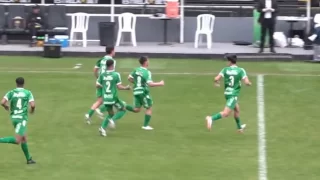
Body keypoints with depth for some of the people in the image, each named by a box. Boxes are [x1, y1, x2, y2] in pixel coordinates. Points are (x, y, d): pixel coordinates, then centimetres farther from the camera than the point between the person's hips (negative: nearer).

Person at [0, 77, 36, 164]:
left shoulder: (11, 92, 4)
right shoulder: (28, 93, -2)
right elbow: (32, 105, -14)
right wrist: (32, 110, 11)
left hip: (13, 118, 6)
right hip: (22, 118, -6)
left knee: (24, 138, 19)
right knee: (17, 141, -14)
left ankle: (29, 159, 25)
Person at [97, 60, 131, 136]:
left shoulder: (102, 75, 1)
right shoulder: (116, 75, -11)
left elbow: (98, 85, 5)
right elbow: (119, 87, -11)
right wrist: (126, 88, 7)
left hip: (105, 98, 5)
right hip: (113, 98, -5)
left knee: (110, 114, 21)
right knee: (123, 109, 16)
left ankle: (103, 127, 1)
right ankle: (113, 120, -9)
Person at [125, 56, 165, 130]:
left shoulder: (136, 70, 4)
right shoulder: (147, 72, -17)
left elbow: (129, 78, 11)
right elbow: (150, 84, -25)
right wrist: (160, 83, -12)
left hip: (136, 91, 7)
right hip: (143, 92, -7)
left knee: (136, 109, 17)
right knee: (149, 108, 9)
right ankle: (145, 125, 9)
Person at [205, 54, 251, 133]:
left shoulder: (225, 69, -3)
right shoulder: (241, 70, -10)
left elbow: (216, 79, -11)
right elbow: (247, 82, -15)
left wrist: (217, 82, 13)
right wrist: (249, 83, 9)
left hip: (227, 93, 6)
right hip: (233, 94, -6)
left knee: (237, 109, 27)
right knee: (226, 113, -12)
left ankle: (239, 127, 43)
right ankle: (212, 118, -33)